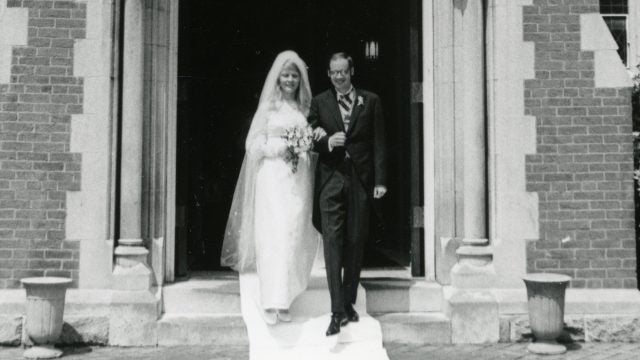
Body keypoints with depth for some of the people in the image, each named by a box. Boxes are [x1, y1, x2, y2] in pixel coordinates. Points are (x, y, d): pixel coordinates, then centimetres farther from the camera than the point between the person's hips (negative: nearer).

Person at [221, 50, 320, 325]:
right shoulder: (268, 106, 5)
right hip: (273, 176, -3)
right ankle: (272, 302, -9)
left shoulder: (304, 108, 14)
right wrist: (280, 147, -13)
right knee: (274, 235, -10)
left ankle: (284, 301, 10)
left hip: (299, 177, 3)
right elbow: (254, 143, 1)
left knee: (294, 236, 1)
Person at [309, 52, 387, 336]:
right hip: (331, 179, 0)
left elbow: (378, 143, 4)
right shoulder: (319, 103, 9)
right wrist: (327, 142, -14)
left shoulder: (371, 101, 7)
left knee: (355, 243, 7)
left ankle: (349, 303, 21)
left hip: (360, 179, 1)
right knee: (332, 241, -9)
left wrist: (380, 180, -3)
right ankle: (337, 310, -10)